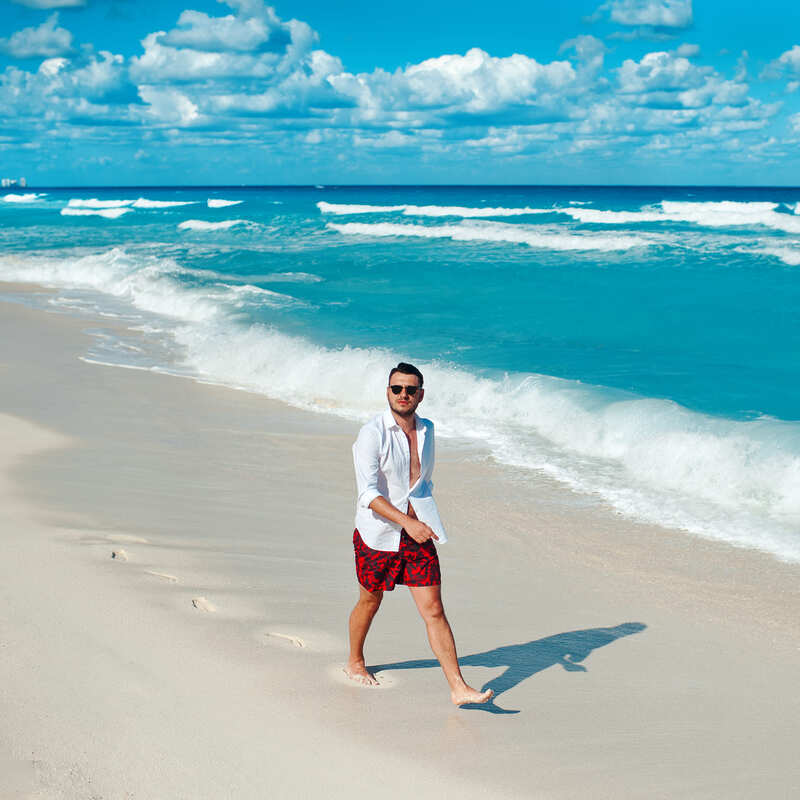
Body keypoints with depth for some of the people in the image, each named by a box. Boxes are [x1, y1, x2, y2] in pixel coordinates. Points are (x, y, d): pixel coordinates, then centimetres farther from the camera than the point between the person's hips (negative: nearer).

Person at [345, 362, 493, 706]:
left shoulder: (426, 429, 6)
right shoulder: (372, 433, -14)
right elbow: (368, 492, -22)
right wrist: (407, 522, -30)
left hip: (418, 534, 4)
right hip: (378, 533, -4)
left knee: (434, 611, -2)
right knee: (370, 602, 15)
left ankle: (458, 688, -4)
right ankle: (355, 662, 42)